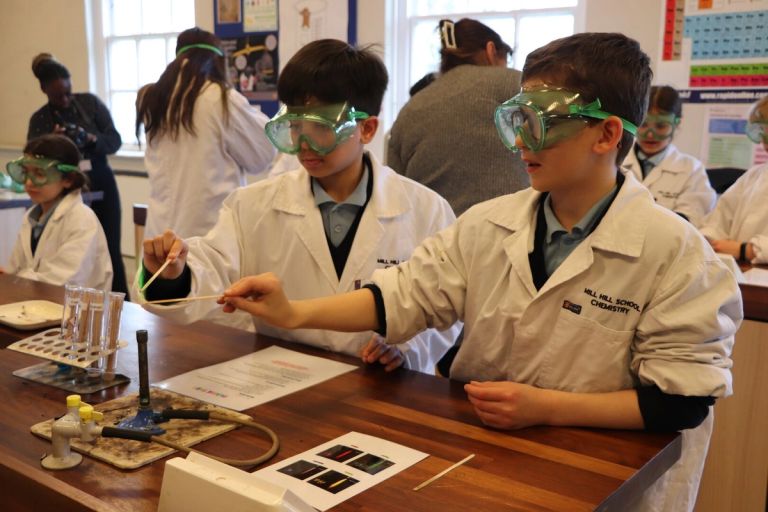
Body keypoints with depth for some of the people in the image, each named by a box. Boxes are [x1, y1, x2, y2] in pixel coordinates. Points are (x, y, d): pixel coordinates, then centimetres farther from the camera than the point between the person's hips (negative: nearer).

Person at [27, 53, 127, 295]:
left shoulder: (90, 102, 1)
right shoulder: (38, 120, 3)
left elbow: (115, 140, -2)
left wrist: (90, 138, -21)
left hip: (101, 186, 0)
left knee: (110, 253, -1)